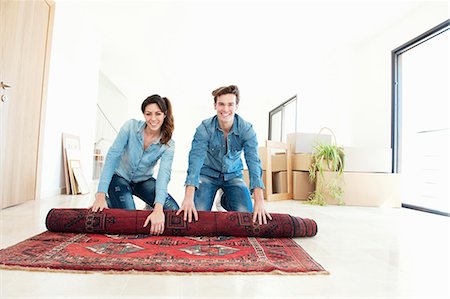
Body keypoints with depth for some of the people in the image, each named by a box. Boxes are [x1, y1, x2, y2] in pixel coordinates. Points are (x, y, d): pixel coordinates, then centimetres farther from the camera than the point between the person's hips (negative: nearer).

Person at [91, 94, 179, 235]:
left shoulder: (168, 145, -18)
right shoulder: (130, 127, -20)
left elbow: (164, 175, -31)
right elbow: (112, 156, -22)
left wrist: (158, 209, -47)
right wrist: (101, 195, -28)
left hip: (144, 180, 2)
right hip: (120, 177, -1)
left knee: (173, 210, -15)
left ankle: (152, 208, 17)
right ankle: (108, 201, 12)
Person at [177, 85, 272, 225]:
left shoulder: (247, 129, -18)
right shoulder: (204, 128, -20)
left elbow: (253, 161, -28)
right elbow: (195, 159, -30)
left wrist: (259, 201, -41)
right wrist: (188, 197, -43)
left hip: (233, 175, 1)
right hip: (208, 174, -1)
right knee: (198, 213, -17)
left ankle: (225, 200, 18)